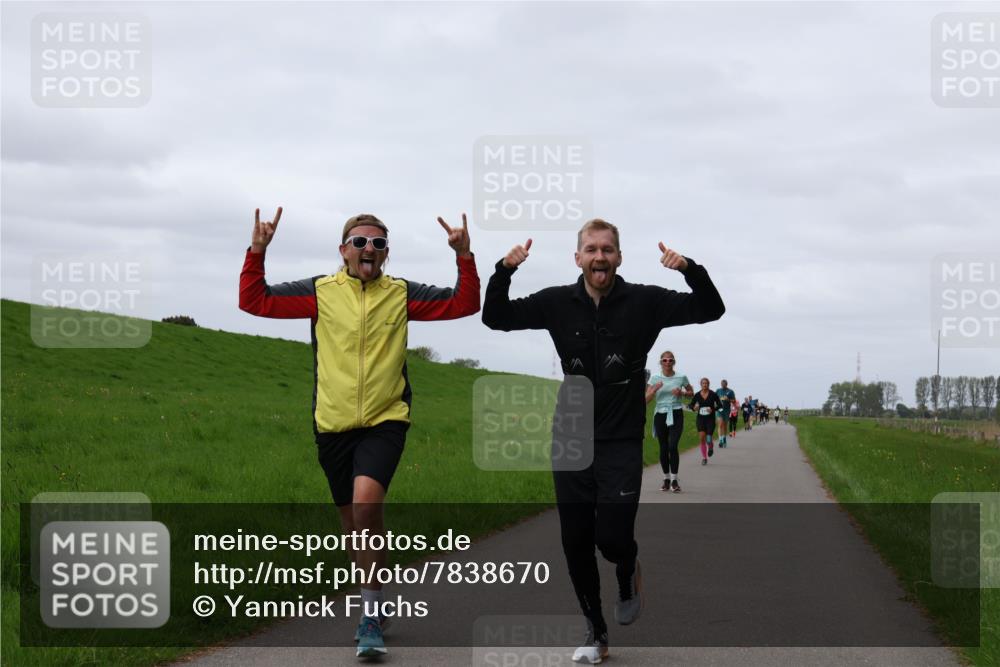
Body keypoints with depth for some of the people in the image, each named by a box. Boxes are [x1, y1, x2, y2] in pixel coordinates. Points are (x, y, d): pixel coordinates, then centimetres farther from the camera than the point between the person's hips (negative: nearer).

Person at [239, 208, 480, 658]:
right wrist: (257, 252, -11)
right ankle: (374, 608, 35)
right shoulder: (321, 292, 2)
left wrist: (464, 257, -9)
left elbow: (464, 304, 4)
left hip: (385, 422, -2)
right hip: (333, 426, 2)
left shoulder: (402, 295, 3)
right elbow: (253, 300, 1)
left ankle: (371, 613, -18)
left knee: (366, 502, -26)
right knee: (353, 523, 13)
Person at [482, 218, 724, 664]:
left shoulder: (643, 302, -4)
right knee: (576, 544, 5)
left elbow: (710, 308, -6)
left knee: (612, 537, -15)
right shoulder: (558, 303, 1)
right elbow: (495, 318, 5)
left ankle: (628, 573, 23)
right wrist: (504, 271, -13)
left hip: (621, 443, -2)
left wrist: (690, 269, -25)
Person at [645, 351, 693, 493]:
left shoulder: (681, 378, 0)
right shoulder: (654, 378, 1)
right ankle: (666, 478, 21)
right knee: (663, 448, 7)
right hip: (660, 415, 2)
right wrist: (655, 389, -20)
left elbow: (691, 393, 14)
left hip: (676, 414, -2)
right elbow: (646, 399, -2)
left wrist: (682, 393, -7)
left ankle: (674, 480, -7)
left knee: (673, 446, -16)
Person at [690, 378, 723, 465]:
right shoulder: (697, 395, 1)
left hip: (710, 419, -1)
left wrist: (713, 409, -18)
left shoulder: (713, 394, -4)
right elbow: (691, 404, 10)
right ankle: (704, 458, 1)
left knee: (708, 439, -7)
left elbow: (719, 405, -1)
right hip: (700, 418, 1)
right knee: (702, 437, -13)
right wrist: (694, 408, -13)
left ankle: (710, 448, 32)